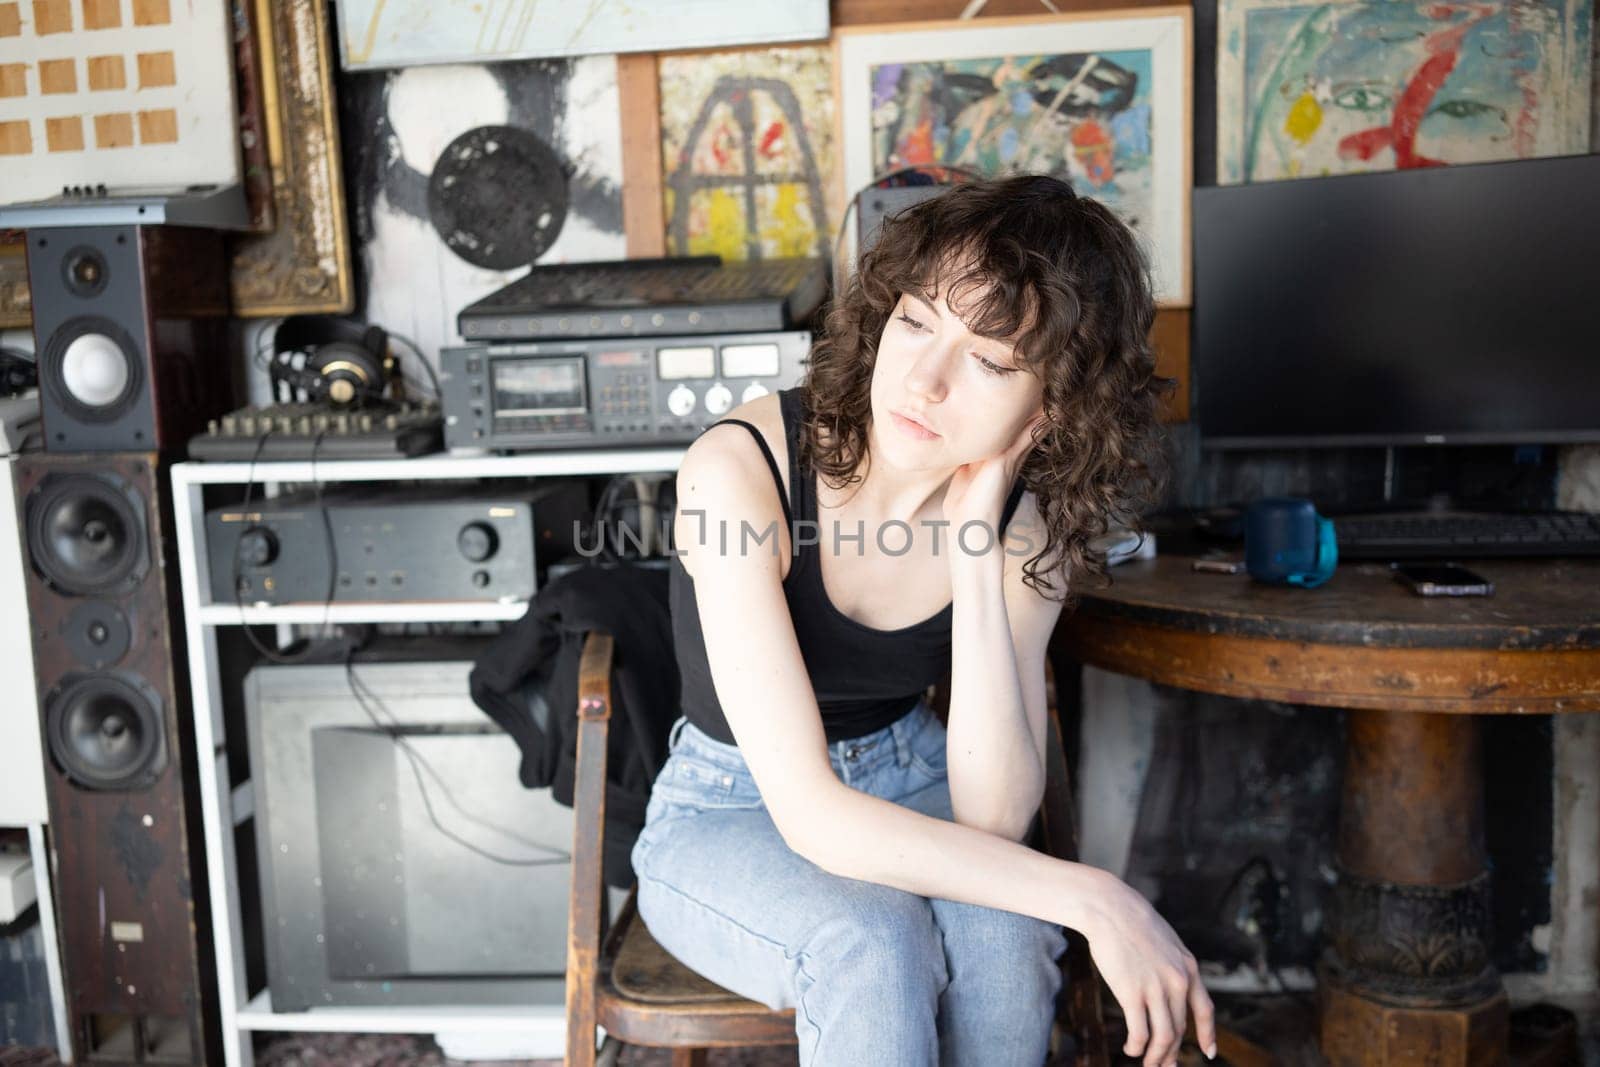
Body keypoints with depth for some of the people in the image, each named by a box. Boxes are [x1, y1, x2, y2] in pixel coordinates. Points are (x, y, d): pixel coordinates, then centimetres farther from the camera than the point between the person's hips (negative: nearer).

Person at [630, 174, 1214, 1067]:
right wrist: (1094, 900, -34)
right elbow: (809, 814, -32)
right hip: (730, 817, -3)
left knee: (1002, 930, -28)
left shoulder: (1026, 522, -13)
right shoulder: (741, 467, -28)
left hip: (907, 788, 4)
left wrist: (976, 543, -30)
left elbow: (995, 818, -23)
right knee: (871, 943, -34)